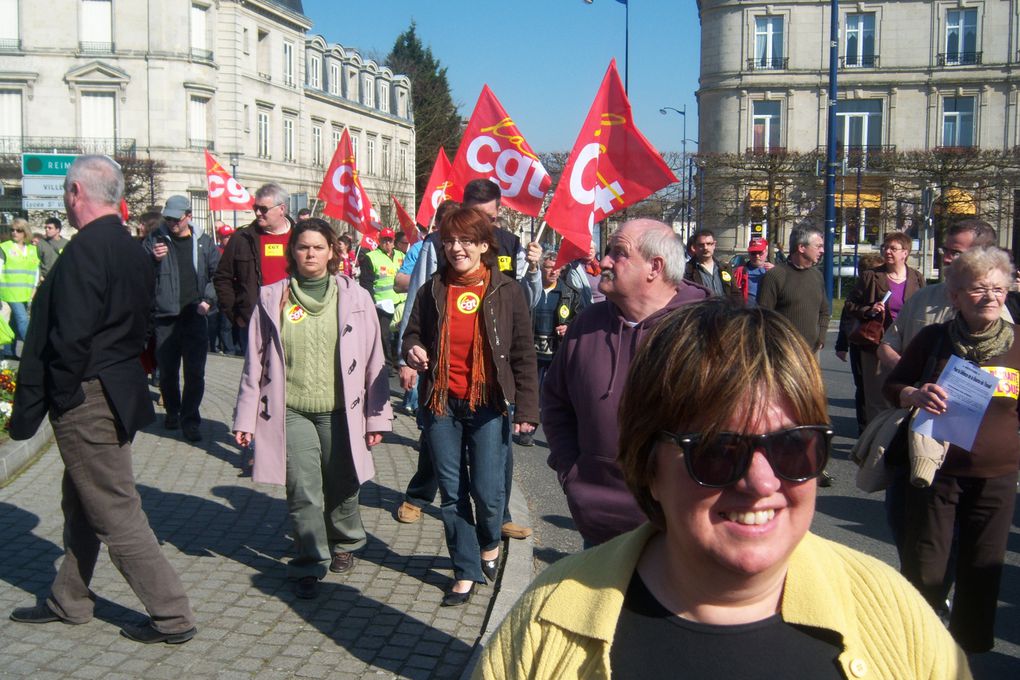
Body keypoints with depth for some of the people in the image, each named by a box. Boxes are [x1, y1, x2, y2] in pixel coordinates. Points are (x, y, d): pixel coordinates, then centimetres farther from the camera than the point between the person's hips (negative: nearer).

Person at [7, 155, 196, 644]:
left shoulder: (85, 250, -20)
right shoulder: (133, 250, 8)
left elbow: (71, 338, -25)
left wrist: (51, 398, -11)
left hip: (87, 402, -10)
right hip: (118, 392, 10)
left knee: (116, 514, -1)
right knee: (81, 506, 22)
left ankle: (173, 617, 6)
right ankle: (69, 601, 38)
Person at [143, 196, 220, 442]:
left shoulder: (203, 242, 7)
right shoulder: (155, 240, 4)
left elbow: (218, 273, 11)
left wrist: (208, 300, -1)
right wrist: (153, 258, -21)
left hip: (195, 317, 0)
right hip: (164, 317, 0)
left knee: (195, 372, -2)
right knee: (167, 371, 10)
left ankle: (190, 420, 7)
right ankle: (172, 411, 30)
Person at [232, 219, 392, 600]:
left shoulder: (354, 297, 1)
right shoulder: (273, 299, 3)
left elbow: (373, 360, 2)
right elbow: (256, 361, 5)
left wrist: (377, 417, 0)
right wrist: (246, 417, 3)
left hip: (340, 411, 0)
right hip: (291, 411, 0)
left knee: (341, 489, 12)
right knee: (303, 494, -3)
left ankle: (345, 544, 39)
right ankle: (310, 565, 14)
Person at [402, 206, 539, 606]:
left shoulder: (507, 292, -2)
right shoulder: (432, 291, 5)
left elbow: (523, 356, -1)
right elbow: (412, 333, 16)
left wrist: (526, 410, -5)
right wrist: (412, 350, -9)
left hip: (488, 404, -3)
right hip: (441, 404, 3)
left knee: (487, 490, -4)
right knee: (451, 493, 8)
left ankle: (490, 543, 30)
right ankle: (467, 571, 23)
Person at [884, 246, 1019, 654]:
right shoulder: (934, 338, -3)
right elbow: (891, 386, 1)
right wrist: (915, 395, -19)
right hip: (936, 468, -2)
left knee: (984, 569, 12)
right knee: (924, 570, 6)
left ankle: (969, 647, 31)